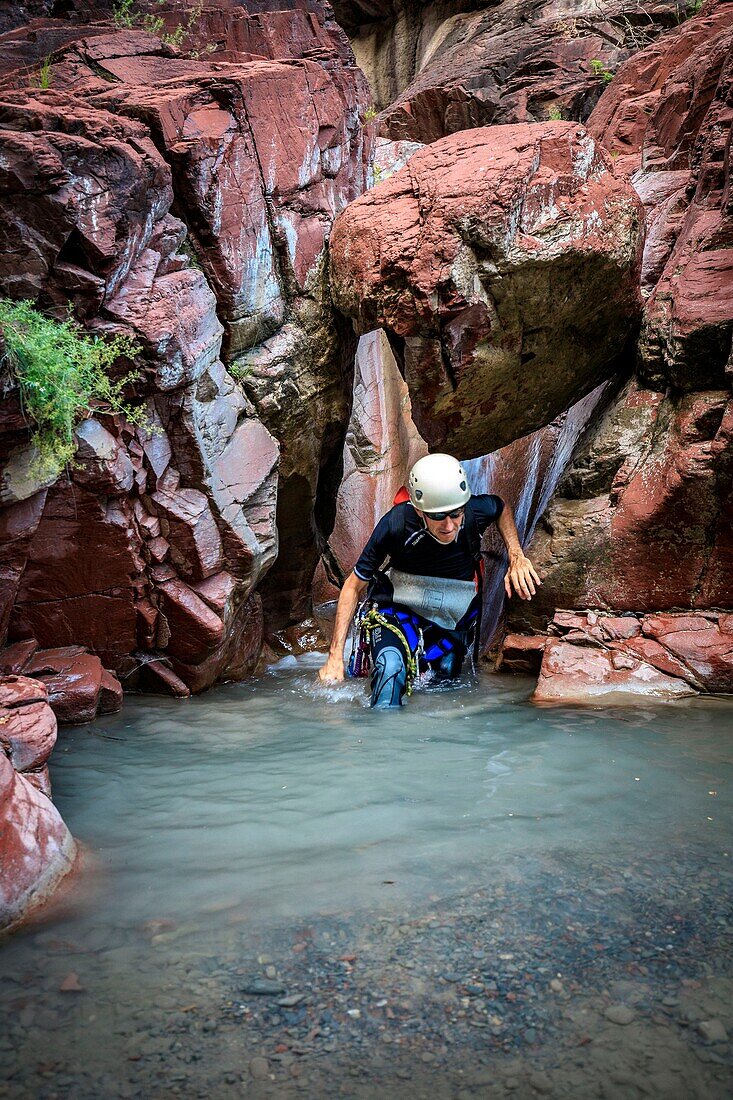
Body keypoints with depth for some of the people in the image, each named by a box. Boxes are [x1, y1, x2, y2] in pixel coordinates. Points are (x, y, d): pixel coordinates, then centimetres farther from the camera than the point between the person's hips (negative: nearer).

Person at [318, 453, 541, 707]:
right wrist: (335, 656, -19)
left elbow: (501, 506, 7)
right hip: (397, 611, -4)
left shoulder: (476, 511, -22)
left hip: (453, 620, 4)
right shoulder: (396, 524, -28)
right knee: (391, 668, -33)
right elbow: (354, 586, -16)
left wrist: (516, 557, -9)